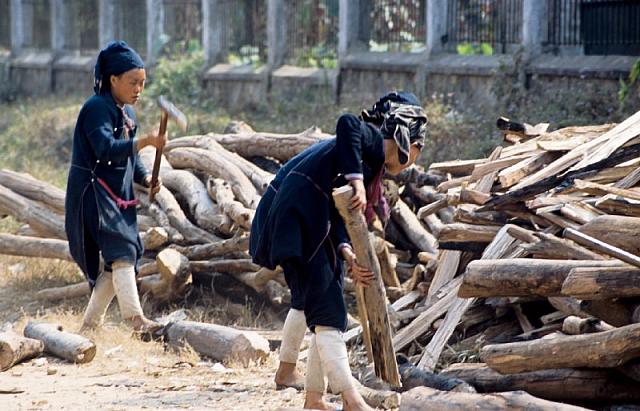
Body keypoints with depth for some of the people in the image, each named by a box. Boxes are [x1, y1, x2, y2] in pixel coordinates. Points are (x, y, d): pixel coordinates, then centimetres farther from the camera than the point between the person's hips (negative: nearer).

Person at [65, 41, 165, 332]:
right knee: (121, 251, -21)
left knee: (117, 263, 8)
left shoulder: (127, 114, 15)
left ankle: (90, 323, 17)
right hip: (94, 193, -9)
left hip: (119, 197, 9)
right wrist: (143, 142, -39)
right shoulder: (97, 108, -13)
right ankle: (135, 318, -29)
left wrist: (146, 178, 1)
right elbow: (106, 148, -28)